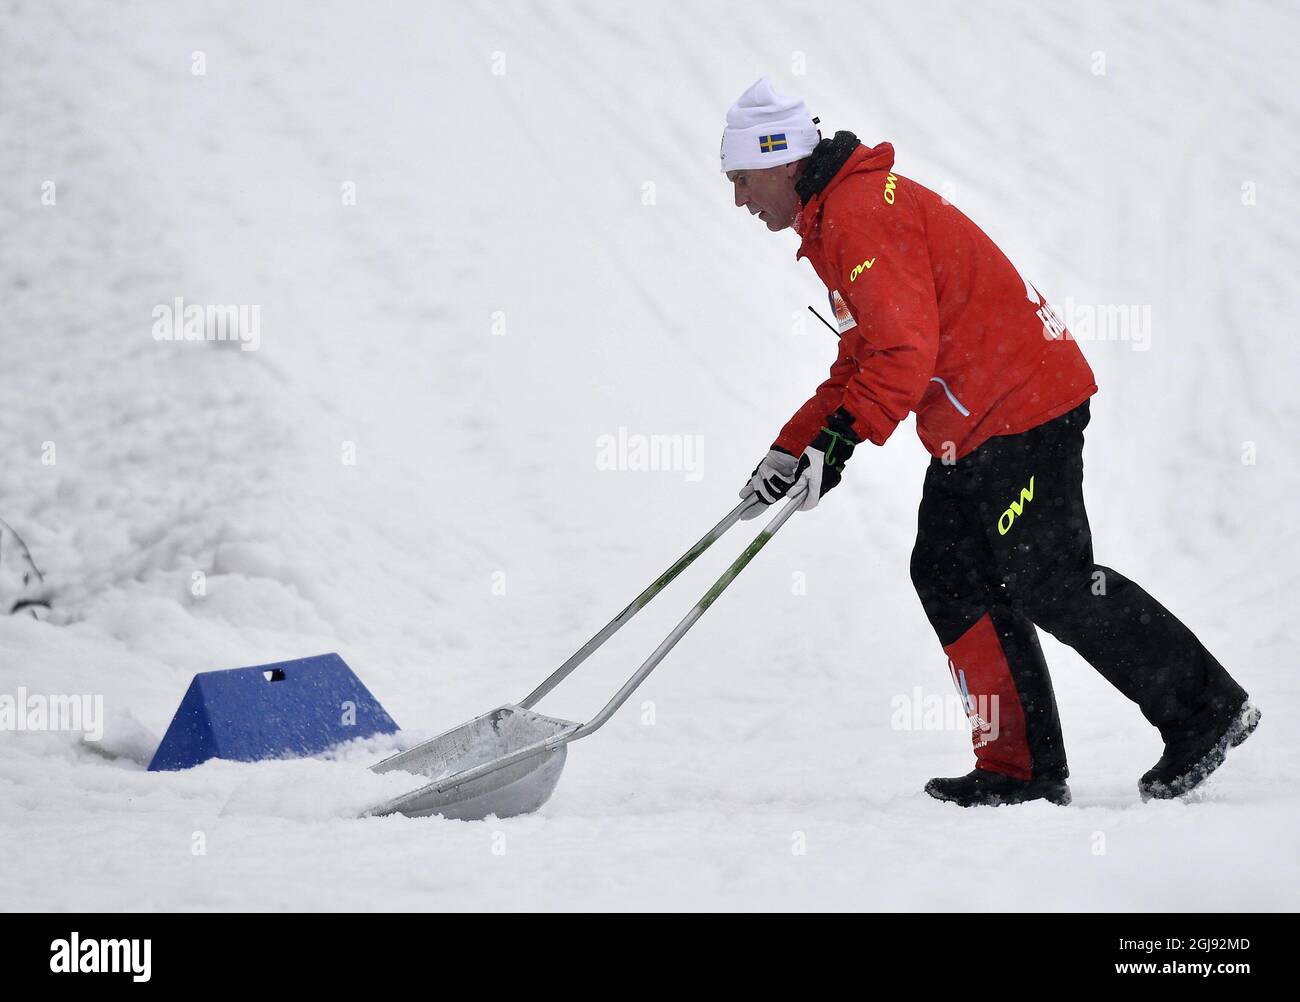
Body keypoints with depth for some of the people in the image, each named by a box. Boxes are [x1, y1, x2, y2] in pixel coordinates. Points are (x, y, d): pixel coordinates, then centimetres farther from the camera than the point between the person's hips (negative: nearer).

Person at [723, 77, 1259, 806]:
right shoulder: (835, 218, 18)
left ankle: (1205, 709, 3)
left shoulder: (860, 212, -17)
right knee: (950, 578, 7)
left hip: (1020, 410, -11)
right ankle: (1020, 768, 8)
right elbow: (864, 359, 25)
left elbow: (906, 351, -26)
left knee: (1051, 585, -8)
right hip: (972, 431, 11)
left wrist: (840, 438, -27)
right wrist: (794, 448, 20)